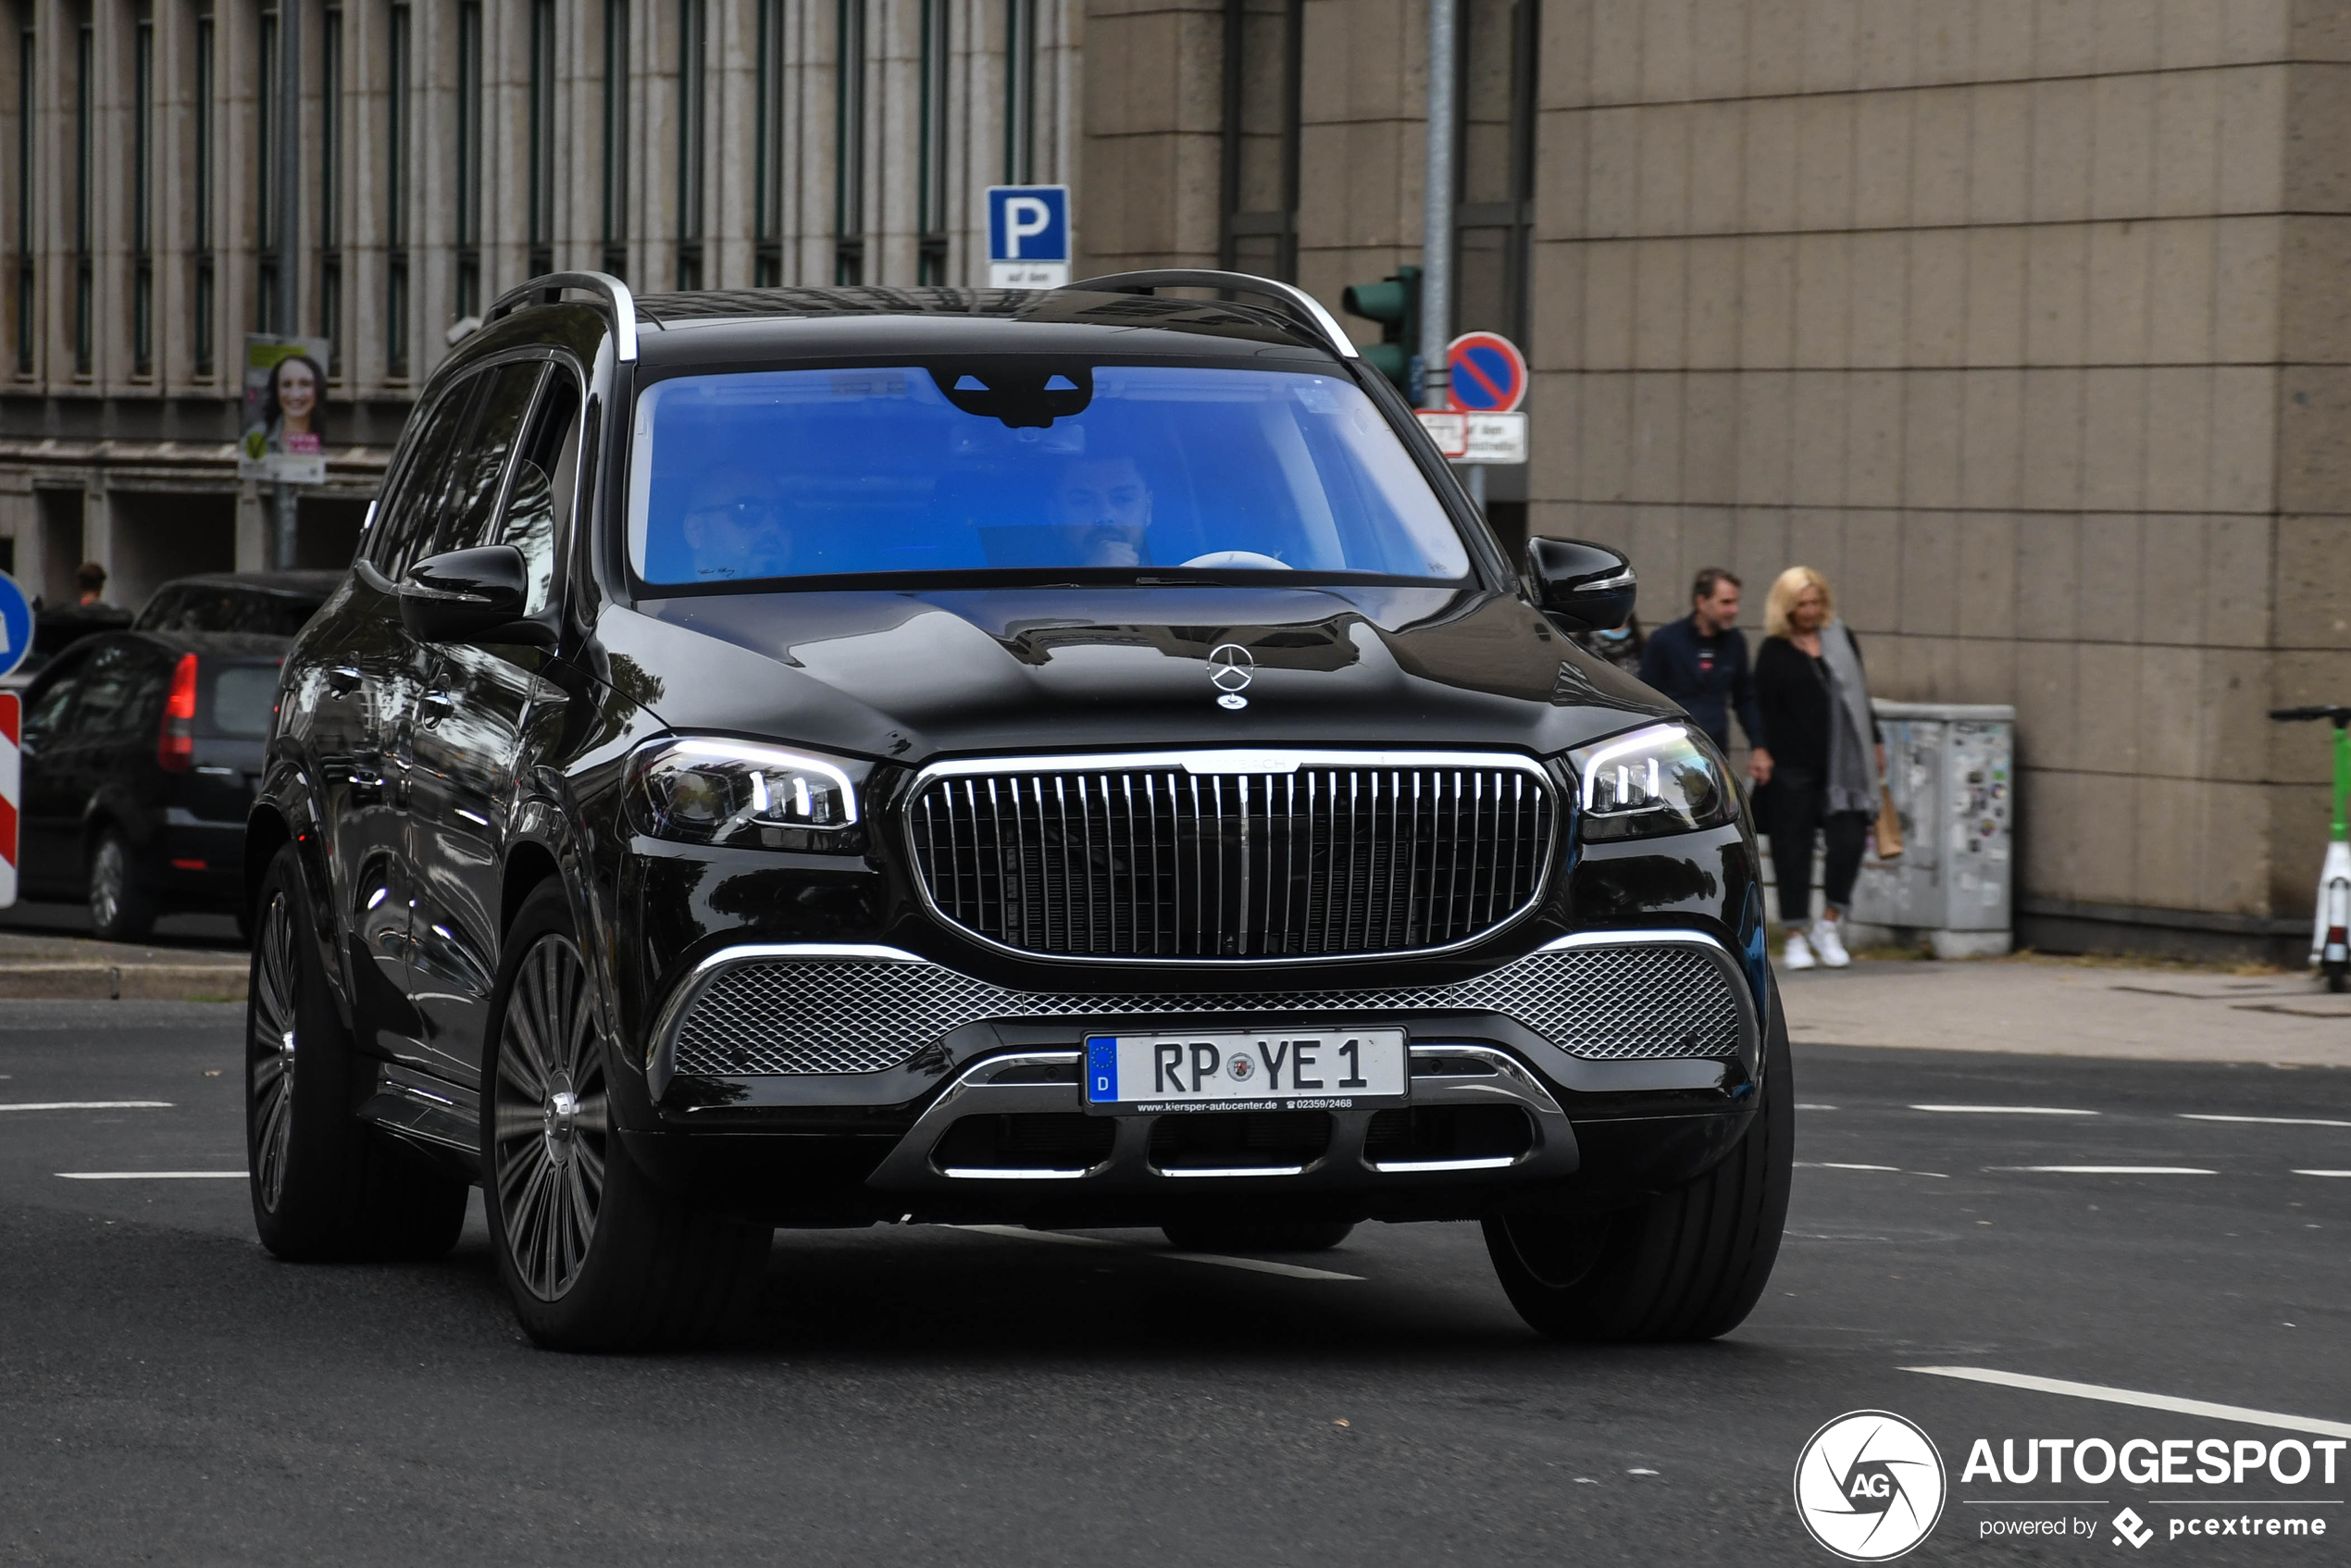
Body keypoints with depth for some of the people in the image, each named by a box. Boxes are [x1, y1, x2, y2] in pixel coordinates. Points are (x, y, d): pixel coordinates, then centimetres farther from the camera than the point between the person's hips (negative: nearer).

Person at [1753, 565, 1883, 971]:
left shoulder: (1841, 640, 11)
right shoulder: (1774, 653, 1)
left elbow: (1859, 695, 18)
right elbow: (1766, 712, -1)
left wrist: (1874, 743, 18)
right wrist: (1765, 756, -7)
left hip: (1842, 765, 3)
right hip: (1793, 767, -3)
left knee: (1848, 841, -7)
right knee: (1793, 850, 1)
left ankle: (1828, 925, 10)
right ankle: (1796, 937, 10)